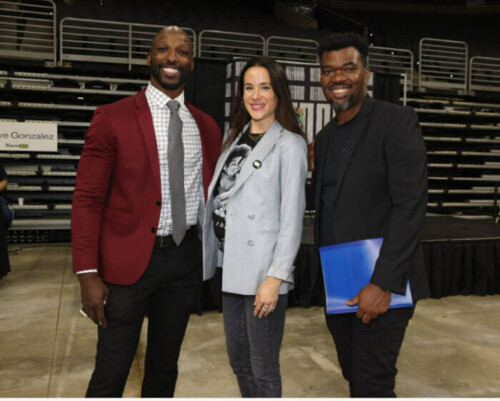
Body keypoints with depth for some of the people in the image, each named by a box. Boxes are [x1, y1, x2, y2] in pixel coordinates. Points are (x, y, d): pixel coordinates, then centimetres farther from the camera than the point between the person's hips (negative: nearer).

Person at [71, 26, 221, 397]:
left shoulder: (206, 126, 7)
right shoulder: (113, 118, -6)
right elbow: (87, 199, -8)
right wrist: (87, 274, -12)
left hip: (186, 257, 4)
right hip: (128, 260, -4)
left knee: (165, 366, 19)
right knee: (111, 373, 8)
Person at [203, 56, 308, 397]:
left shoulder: (289, 144, -8)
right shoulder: (237, 140, 14)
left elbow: (292, 217, -13)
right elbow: (219, 201, 14)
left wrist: (275, 278, -18)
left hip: (263, 273, -7)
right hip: (232, 268, 8)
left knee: (263, 369, 7)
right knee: (239, 361, 21)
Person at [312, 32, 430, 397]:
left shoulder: (397, 121, -9)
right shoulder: (325, 137, 13)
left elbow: (411, 205, -17)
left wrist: (384, 283, -22)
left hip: (382, 285, -6)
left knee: (372, 384, -3)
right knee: (355, 376, 17)